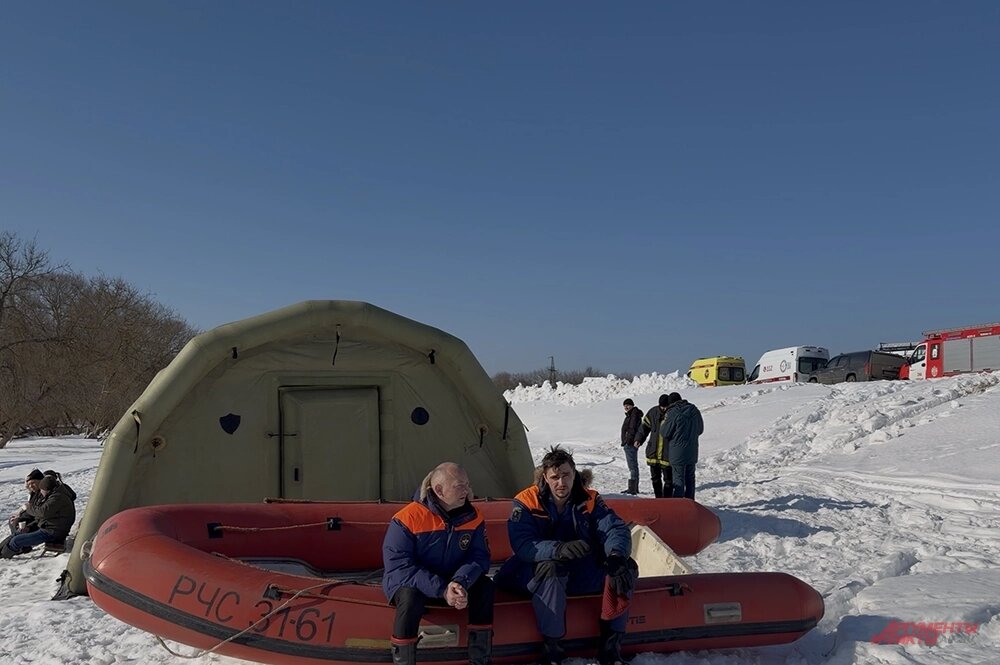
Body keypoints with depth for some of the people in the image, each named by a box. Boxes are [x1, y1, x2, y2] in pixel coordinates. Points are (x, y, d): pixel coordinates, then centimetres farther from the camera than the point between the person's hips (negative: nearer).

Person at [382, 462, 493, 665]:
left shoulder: (473, 516, -10)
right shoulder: (407, 518, -25)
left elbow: (479, 557, -10)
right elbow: (398, 565, -27)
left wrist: (460, 582, -33)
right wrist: (442, 590, -35)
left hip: (452, 581, 4)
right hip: (408, 583, -4)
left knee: (485, 586, -21)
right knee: (411, 595, -38)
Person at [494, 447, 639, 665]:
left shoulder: (590, 500, -1)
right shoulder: (526, 502, -11)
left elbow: (616, 529, -12)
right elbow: (522, 545, -24)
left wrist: (616, 556, -35)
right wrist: (559, 549, -41)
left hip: (584, 575, 3)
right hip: (539, 572, -3)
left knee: (625, 567, -19)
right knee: (549, 567, -38)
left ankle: (611, 644, -12)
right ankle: (552, 647, -25)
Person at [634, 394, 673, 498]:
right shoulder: (653, 412, 1)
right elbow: (645, 426, 11)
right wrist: (638, 439, 0)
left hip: (668, 454, -4)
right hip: (653, 453, 4)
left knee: (668, 479, -1)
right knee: (655, 478, 16)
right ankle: (658, 499, 30)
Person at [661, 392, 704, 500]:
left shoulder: (673, 413, -17)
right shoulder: (695, 410, 3)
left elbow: (664, 433, -11)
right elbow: (700, 429, 15)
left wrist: (663, 424, 8)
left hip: (677, 453, -6)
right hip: (692, 452, 6)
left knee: (679, 479, -2)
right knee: (690, 478, 16)